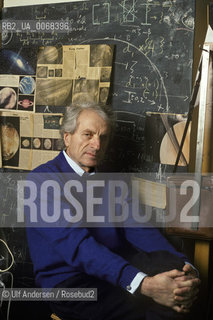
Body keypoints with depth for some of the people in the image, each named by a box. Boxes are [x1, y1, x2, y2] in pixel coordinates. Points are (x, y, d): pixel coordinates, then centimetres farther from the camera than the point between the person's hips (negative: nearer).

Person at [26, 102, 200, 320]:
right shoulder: (43, 178, -6)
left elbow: (138, 229, 2)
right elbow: (75, 243, -20)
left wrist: (185, 268, -17)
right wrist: (142, 284, -31)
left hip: (117, 272, 6)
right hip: (69, 281, -6)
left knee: (168, 261, -24)